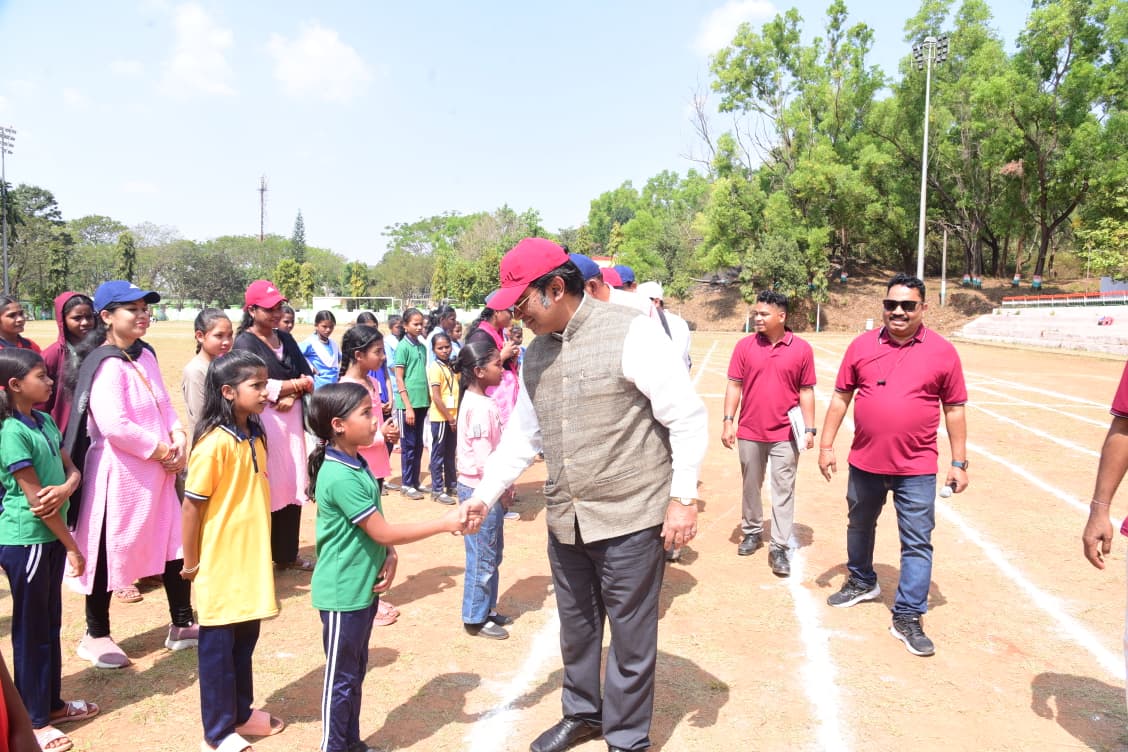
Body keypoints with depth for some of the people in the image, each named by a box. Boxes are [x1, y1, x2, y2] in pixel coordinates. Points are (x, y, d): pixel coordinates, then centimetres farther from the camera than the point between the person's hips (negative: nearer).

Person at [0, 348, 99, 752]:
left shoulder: (45, 421, 5)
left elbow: (72, 470, 7)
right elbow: (34, 498, -19)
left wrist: (64, 489, -18)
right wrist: (73, 547, -14)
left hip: (50, 537, 8)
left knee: (50, 624, 18)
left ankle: (52, 703, 33)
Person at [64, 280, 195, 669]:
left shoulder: (145, 355, 8)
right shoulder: (106, 365, -18)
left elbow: (164, 404, 13)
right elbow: (115, 426, -26)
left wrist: (179, 440, -4)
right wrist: (161, 450, -16)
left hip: (157, 470, 9)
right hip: (118, 473, -8)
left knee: (175, 544, 13)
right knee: (108, 552, 6)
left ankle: (182, 625, 27)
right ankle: (96, 636, 25)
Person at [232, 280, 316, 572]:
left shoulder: (286, 339, 15)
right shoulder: (245, 342, -6)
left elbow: (308, 377, 10)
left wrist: (291, 395, -10)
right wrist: (293, 384, -9)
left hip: (292, 420, 6)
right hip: (263, 422, -6)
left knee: (292, 486, 7)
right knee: (266, 487, -6)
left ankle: (287, 553, 19)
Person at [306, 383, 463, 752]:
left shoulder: (357, 464, 4)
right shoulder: (340, 477, -25)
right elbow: (382, 532, -23)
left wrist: (389, 556, -5)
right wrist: (444, 523, -19)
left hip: (363, 586, 9)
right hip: (343, 593, -9)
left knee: (356, 671, 21)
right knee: (341, 678, 7)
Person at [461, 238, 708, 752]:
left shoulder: (631, 333, -15)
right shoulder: (536, 352, 6)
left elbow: (688, 417, -13)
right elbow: (522, 434, 14)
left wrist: (683, 497, -13)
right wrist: (485, 495, 8)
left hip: (630, 519, -6)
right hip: (565, 521, 6)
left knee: (630, 635, 9)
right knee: (576, 628, 22)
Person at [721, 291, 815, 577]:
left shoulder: (801, 349, -4)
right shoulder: (744, 346, -1)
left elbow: (806, 391, 1)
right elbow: (734, 385, 1)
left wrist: (809, 428, -2)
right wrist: (728, 420, -4)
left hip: (785, 434, -2)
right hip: (750, 432, 2)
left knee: (783, 491, 1)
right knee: (751, 486, 15)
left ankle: (779, 548, 7)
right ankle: (752, 532, 33)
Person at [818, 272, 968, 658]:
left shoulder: (942, 351, -4)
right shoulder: (862, 345, 0)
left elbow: (954, 409, 1)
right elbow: (840, 397, 4)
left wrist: (959, 462, -1)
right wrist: (826, 445, 1)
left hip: (916, 469, -2)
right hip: (865, 462, 3)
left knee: (917, 543, 0)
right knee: (859, 525, 21)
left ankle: (907, 618, 13)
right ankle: (862, 582, 45)